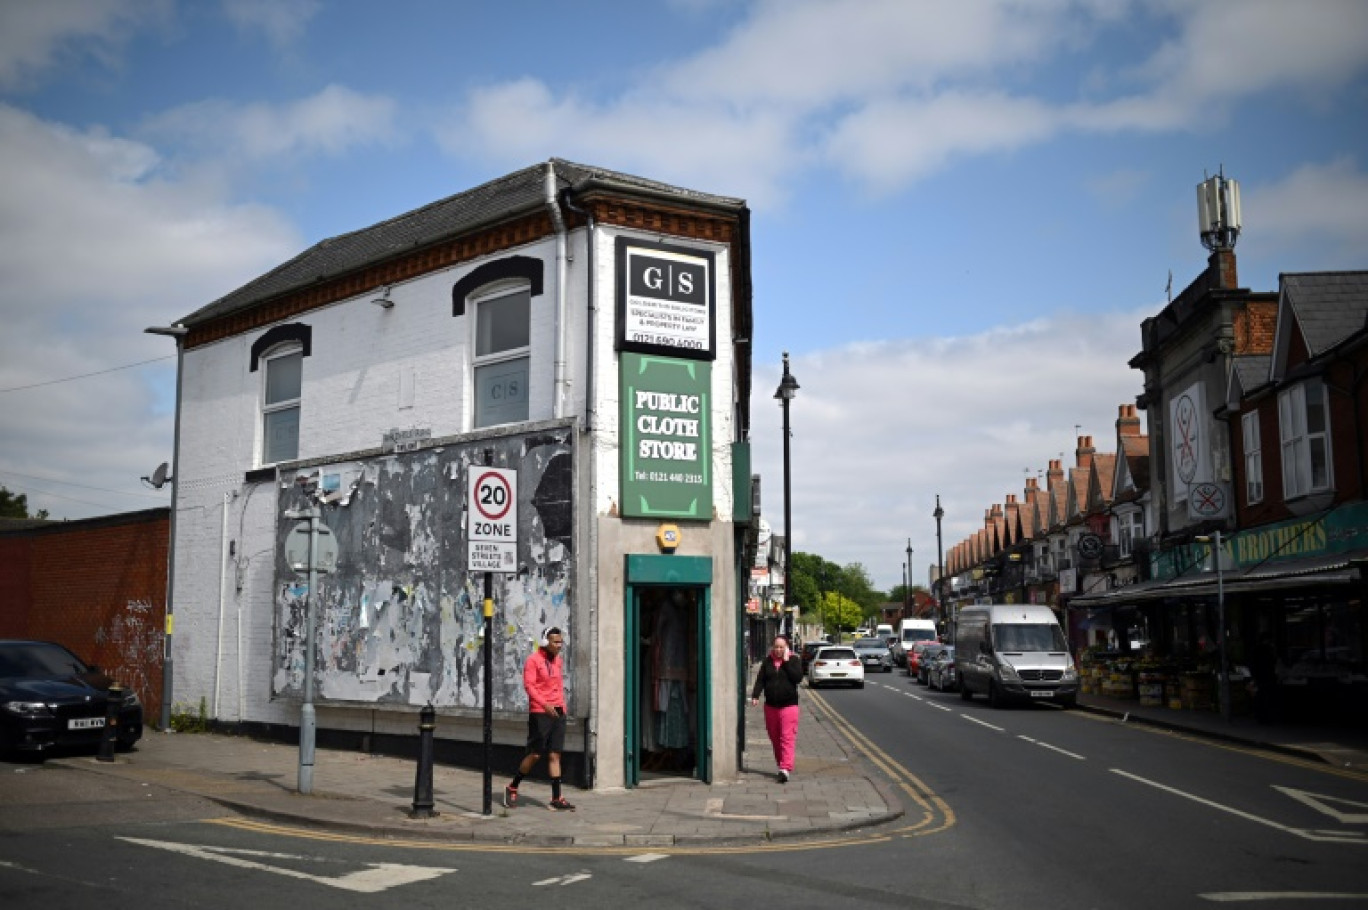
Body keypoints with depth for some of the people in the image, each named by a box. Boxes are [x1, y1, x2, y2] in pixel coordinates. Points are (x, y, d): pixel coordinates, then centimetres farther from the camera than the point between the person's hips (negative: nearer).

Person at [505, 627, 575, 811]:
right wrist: (545, 705, -24)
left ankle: (556, 799, 5)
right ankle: (512, 788, 18)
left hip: (557, 713, 6)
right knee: (535, 754, -1)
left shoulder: (558, 661, 14)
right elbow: (529, 686, -14)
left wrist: (562, 706, 14)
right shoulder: (533, 660, -7)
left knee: (555, 755, 4)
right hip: (539, 713, -6)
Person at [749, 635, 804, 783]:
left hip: (788, 705, -4)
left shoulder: (794, 660, 0)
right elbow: (760, 680, 4)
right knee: (774, 738, 10)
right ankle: (781, 764, 22)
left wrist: (786, 661, -14)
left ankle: (786, 768, -18)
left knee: (787, 738, -11)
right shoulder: (767, 661, 8)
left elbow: (798, 678, -14)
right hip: (771, 705, 4)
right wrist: (755, 695, -10)